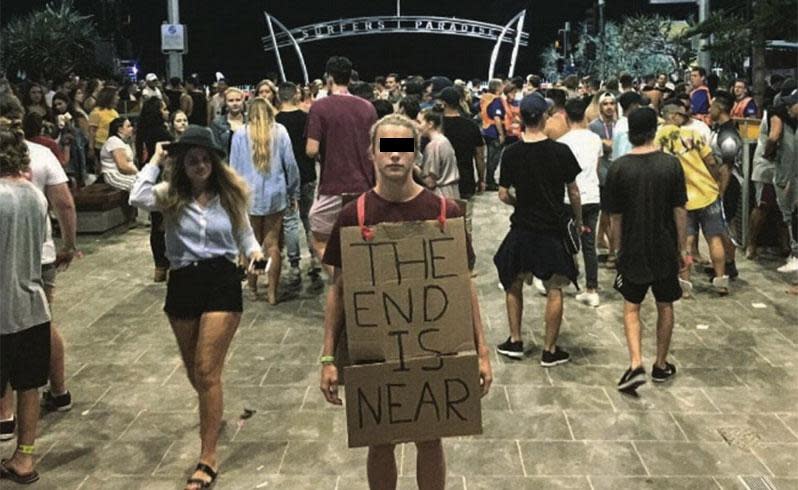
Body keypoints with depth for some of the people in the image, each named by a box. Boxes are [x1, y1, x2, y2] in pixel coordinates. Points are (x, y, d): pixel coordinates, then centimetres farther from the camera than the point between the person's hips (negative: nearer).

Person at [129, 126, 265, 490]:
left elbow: (244, 235, 12)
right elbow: (138, 198, -20)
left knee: (206, 371, -8)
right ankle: (213, 414, 51)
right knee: (194, 370, 18)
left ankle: (208, 459, -1)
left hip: (222, 283, -2)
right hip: (182, 284, 2)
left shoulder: (229, 196, 4)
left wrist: (254, 253, -11)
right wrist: (155, 162, -7)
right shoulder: (171, 196, 0)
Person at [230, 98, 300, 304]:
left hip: (249, 196, 0)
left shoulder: (240, 134, 1)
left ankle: (252, 287, 19)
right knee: (273, 244, 3)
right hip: (275, 195, 0)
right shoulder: (280, 131, 0)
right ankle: (272, 292, 4)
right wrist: (294, 193, 11)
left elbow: (234, 167, 4)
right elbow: (290, 163, 2)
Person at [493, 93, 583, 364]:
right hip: (552, 229, -1)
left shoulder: (511, 153, -7)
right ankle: (550, 350, 12)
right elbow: (573, 192, -3)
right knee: (554, 290, 8)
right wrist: (578, 220, 12)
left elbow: (503, 195, -3)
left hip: (521, 229, 2)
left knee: (514, 283, 19)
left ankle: (515, 341, 22)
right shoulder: (561, 151, -10)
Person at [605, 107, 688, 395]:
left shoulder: (619, 168, -9)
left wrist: (618, 249, 9)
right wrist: (683, 248, 5)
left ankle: (636, 364, -5)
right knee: (665, 307, 16)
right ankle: (661, 365, 27)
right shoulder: (670, 164, -8)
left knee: (631, 307, 11)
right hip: (665, 249, 1)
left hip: (632, 250, -1)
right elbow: (680, 210, -4)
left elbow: (616, 216, -3)